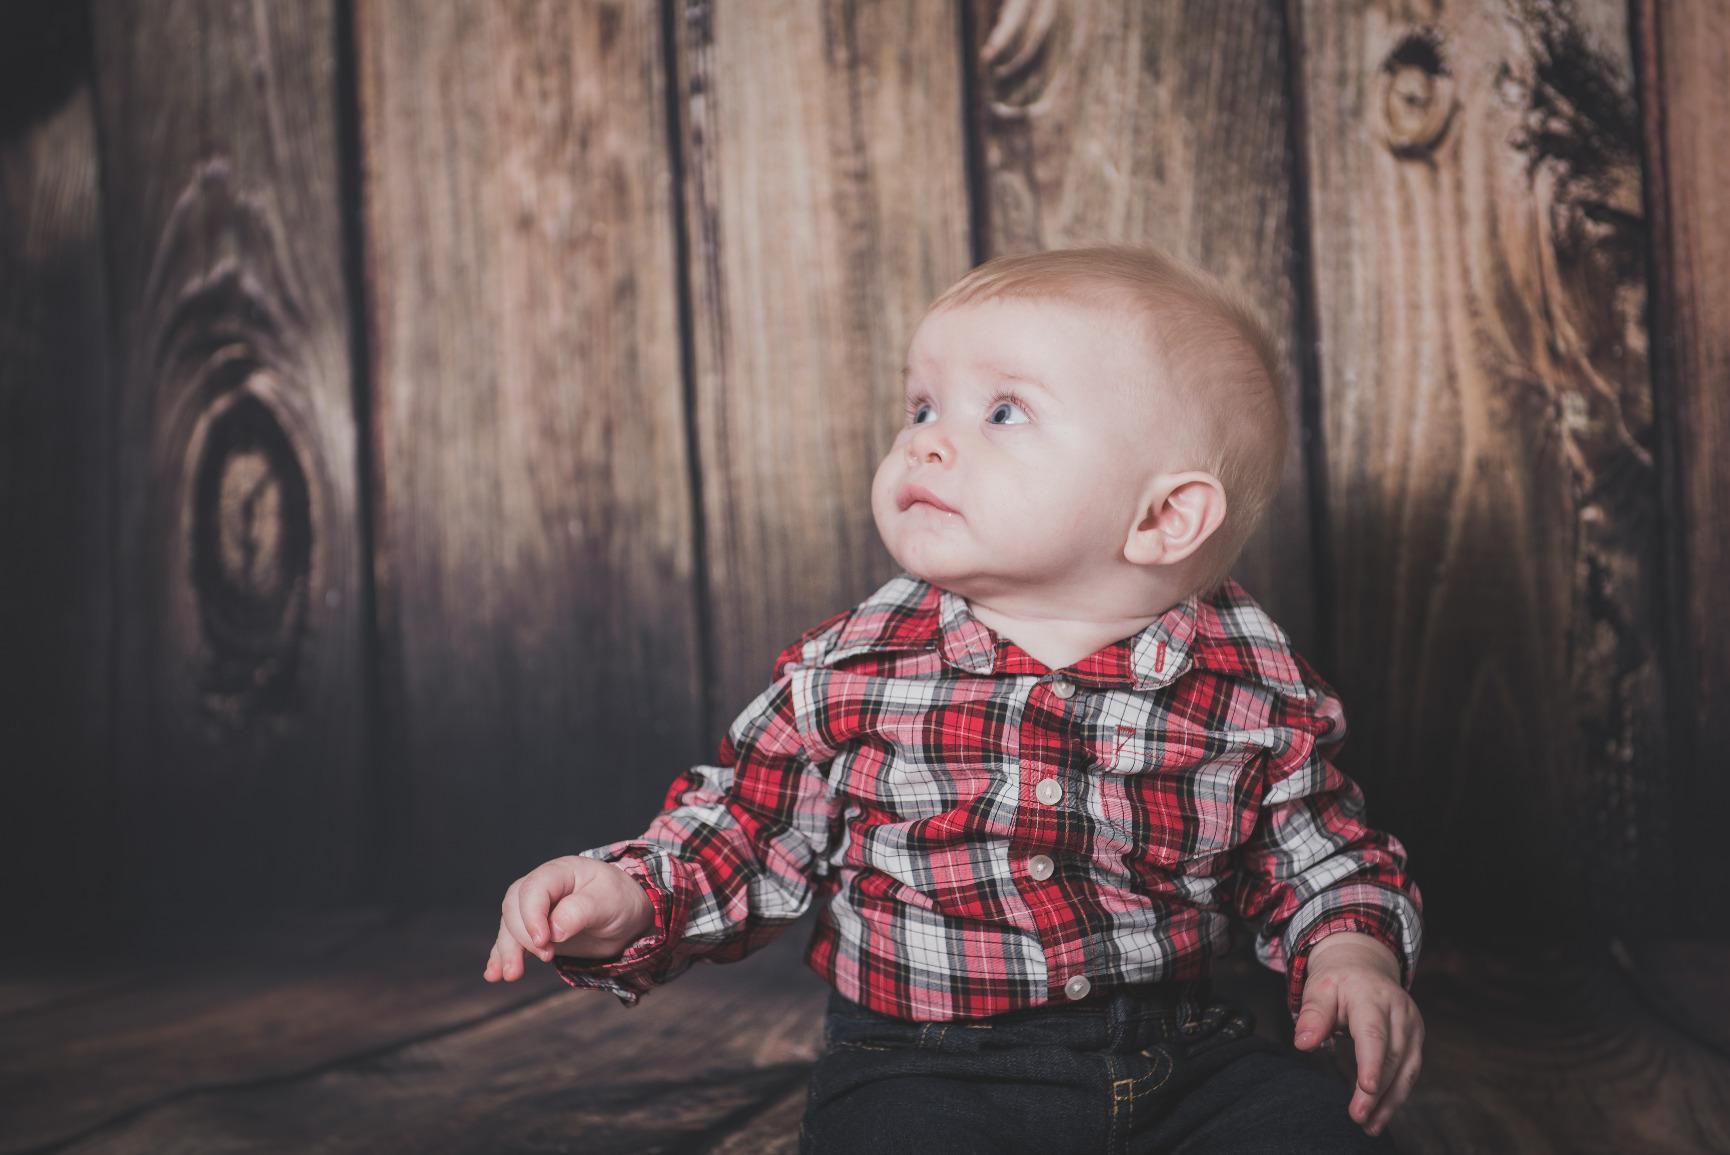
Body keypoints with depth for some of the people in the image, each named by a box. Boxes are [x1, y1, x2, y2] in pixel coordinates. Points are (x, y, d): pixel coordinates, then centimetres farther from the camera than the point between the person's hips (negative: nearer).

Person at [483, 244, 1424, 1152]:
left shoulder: (1253, 689, -3)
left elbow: (1321, 851, 11)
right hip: (927, 1070, -1)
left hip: (1182, 1061, 2)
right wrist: (631, 899, -10)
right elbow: (743, 830, 6)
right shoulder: (848, 672, -3)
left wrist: (1355, 949, -8)